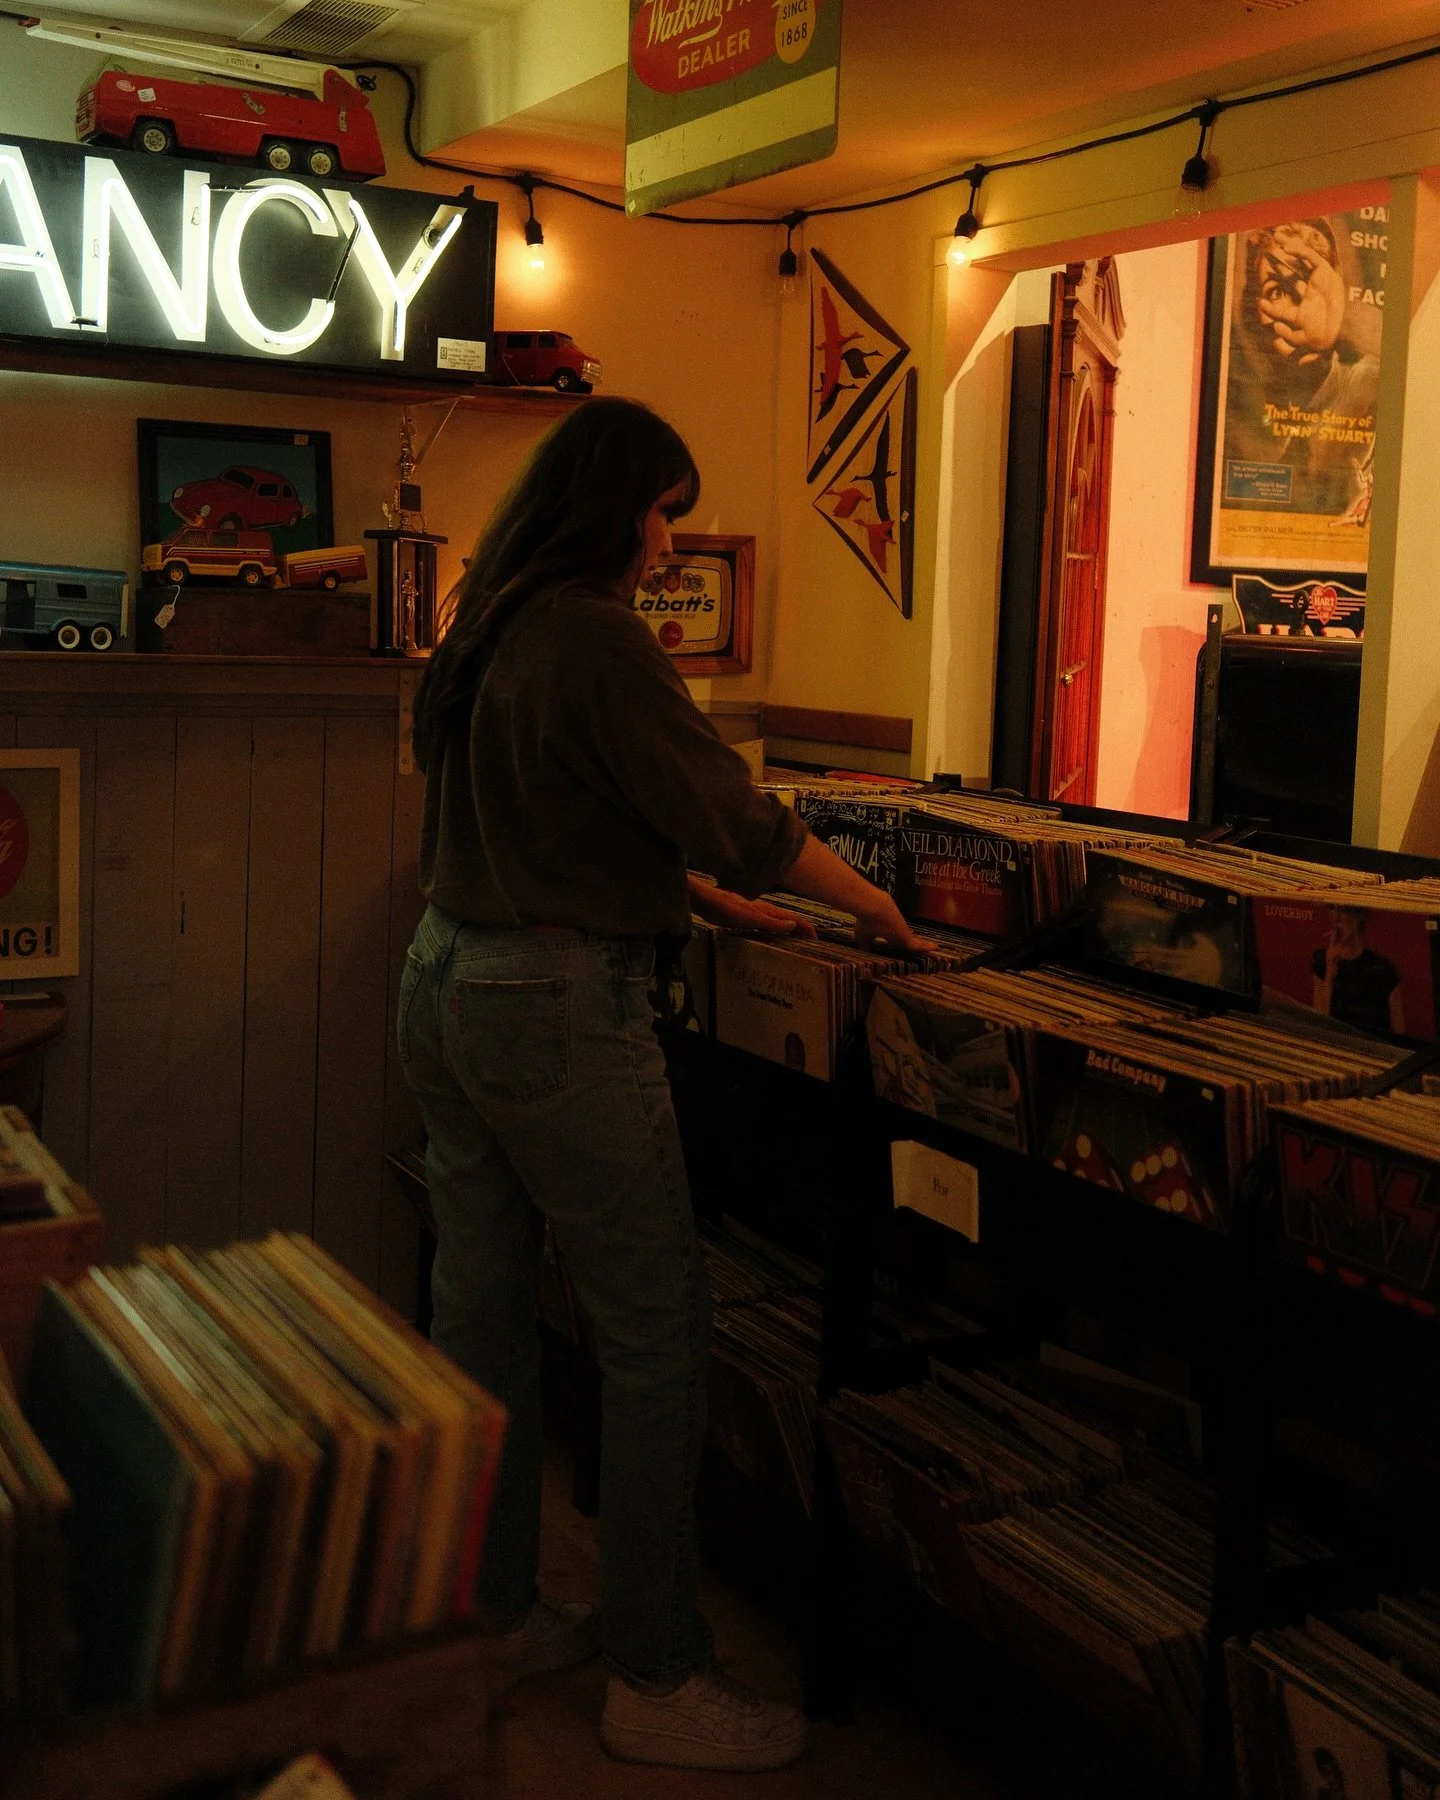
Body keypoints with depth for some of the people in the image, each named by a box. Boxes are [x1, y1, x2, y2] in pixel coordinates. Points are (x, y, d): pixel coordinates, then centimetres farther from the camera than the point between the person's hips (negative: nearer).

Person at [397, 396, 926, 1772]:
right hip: (553, 1010, -9)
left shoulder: (487, 629, 11)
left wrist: (708, 896, 22)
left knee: (481, 1317, 16)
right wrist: (869, 904, 1)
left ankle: (489, 1611, 30)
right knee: (658, 1336, 1)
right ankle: (655, 1678, 10)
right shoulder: (592, 639, -16)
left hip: (445, 987, 10)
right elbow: (731, 814, -14)